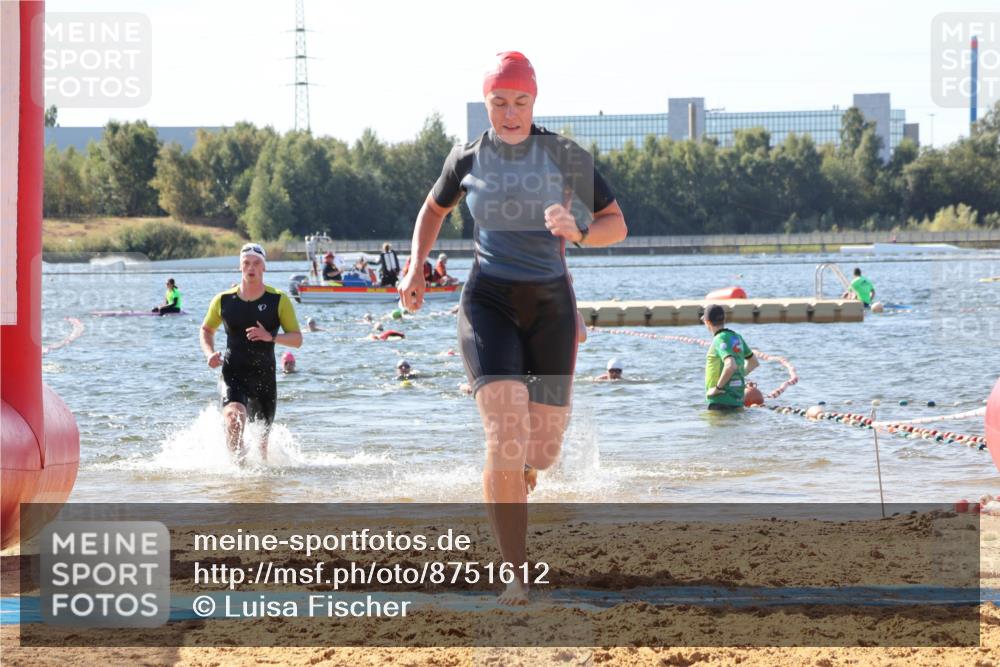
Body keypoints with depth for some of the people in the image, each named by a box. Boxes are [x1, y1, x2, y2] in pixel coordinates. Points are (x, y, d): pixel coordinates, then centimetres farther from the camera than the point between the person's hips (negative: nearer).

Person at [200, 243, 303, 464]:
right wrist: (209, 353, -1)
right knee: (234, 415, -31)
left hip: (264, 376, 1)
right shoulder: (223, 300, 2)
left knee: (261, 438, 9)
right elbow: (206, 329, 19)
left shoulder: (279, 300, -1)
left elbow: (297, 339, -2)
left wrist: (270, 337, -20)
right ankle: (237, 461, -19)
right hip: (234, 373, -1)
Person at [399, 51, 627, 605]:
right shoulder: (467, 159, 4)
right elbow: (433, 210, 24)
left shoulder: (564, 156, 0)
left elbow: (616, 226, 1)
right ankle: (517, 575, -16)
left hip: (551, 304, 1)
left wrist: (577, 231, -20)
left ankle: (515, 476, 43)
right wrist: (414, 269, 11)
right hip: (489, 302, -1)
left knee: (542, 453, 3)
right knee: (506, 441, -20)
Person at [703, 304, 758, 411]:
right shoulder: (737, 337, 12)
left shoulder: (720, 340, -15)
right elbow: (754, 362, 25)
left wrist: (717, 387, -20)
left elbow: (730, 366, -30)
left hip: (720, 402, -9)